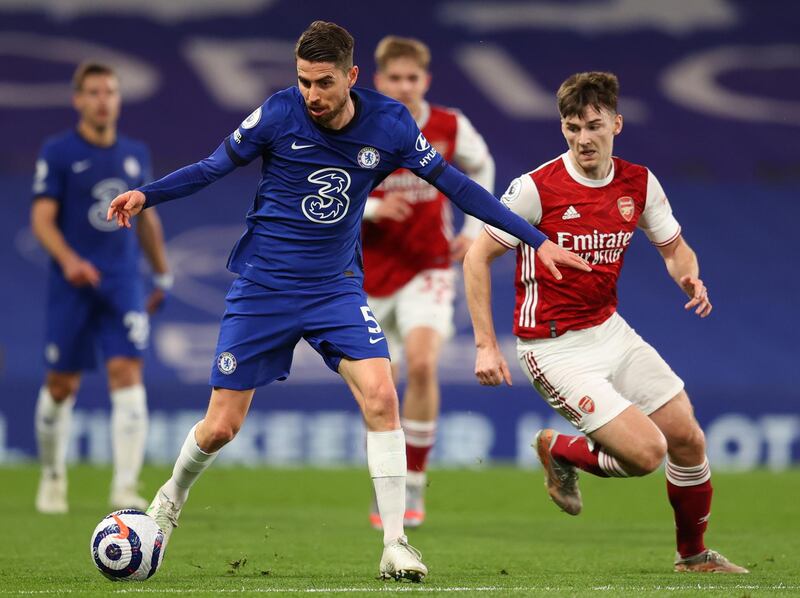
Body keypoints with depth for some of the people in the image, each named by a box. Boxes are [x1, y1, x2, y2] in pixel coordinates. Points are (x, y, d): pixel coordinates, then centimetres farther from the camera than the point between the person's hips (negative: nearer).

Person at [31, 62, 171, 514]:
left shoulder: (136, 154, 10)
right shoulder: (58, 153, -3)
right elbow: (42, 218, -8)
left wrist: (163, 276, 22)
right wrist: (68, 260, -25)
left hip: (124, 282, 2)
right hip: (73, 285, -2)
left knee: (127, 374, -12)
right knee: (63, 384, 4)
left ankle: (126, 488, -16)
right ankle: (53, 477, 26)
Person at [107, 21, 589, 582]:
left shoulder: (389, 124, -9)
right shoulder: (279, 114, -14)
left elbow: (453, 183, 1)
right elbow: (216, 166, -1)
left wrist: (537, 239, 2)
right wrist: (146, 194, -16)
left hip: (337, 287, 1)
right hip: (263, 285, -1)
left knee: (381, 396, -21)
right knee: (220, 427, 1)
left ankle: (395, 545, -13)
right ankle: (171, 498, 34)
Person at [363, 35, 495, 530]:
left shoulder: (451, 129, -6)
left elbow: (480, 168, 15)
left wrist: (474, 229, 6)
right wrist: (373, 209, -23)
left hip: (428, 270, -1)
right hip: (371, 275, 1)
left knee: (422, 364, -24)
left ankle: (414, 484, -12)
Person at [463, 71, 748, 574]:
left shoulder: (639, 183, -1)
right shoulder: (537, 188, -17)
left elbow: (675, 249, 12)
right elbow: (478, 258, -10)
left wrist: (691, 280, -13)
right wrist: (486, 345, -15)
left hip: (610, 330, 6)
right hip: (555, 347, -6)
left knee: (689, 439, 3)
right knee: (647, 451, -15)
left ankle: (693, 554, 26)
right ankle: (559, 451, 15)